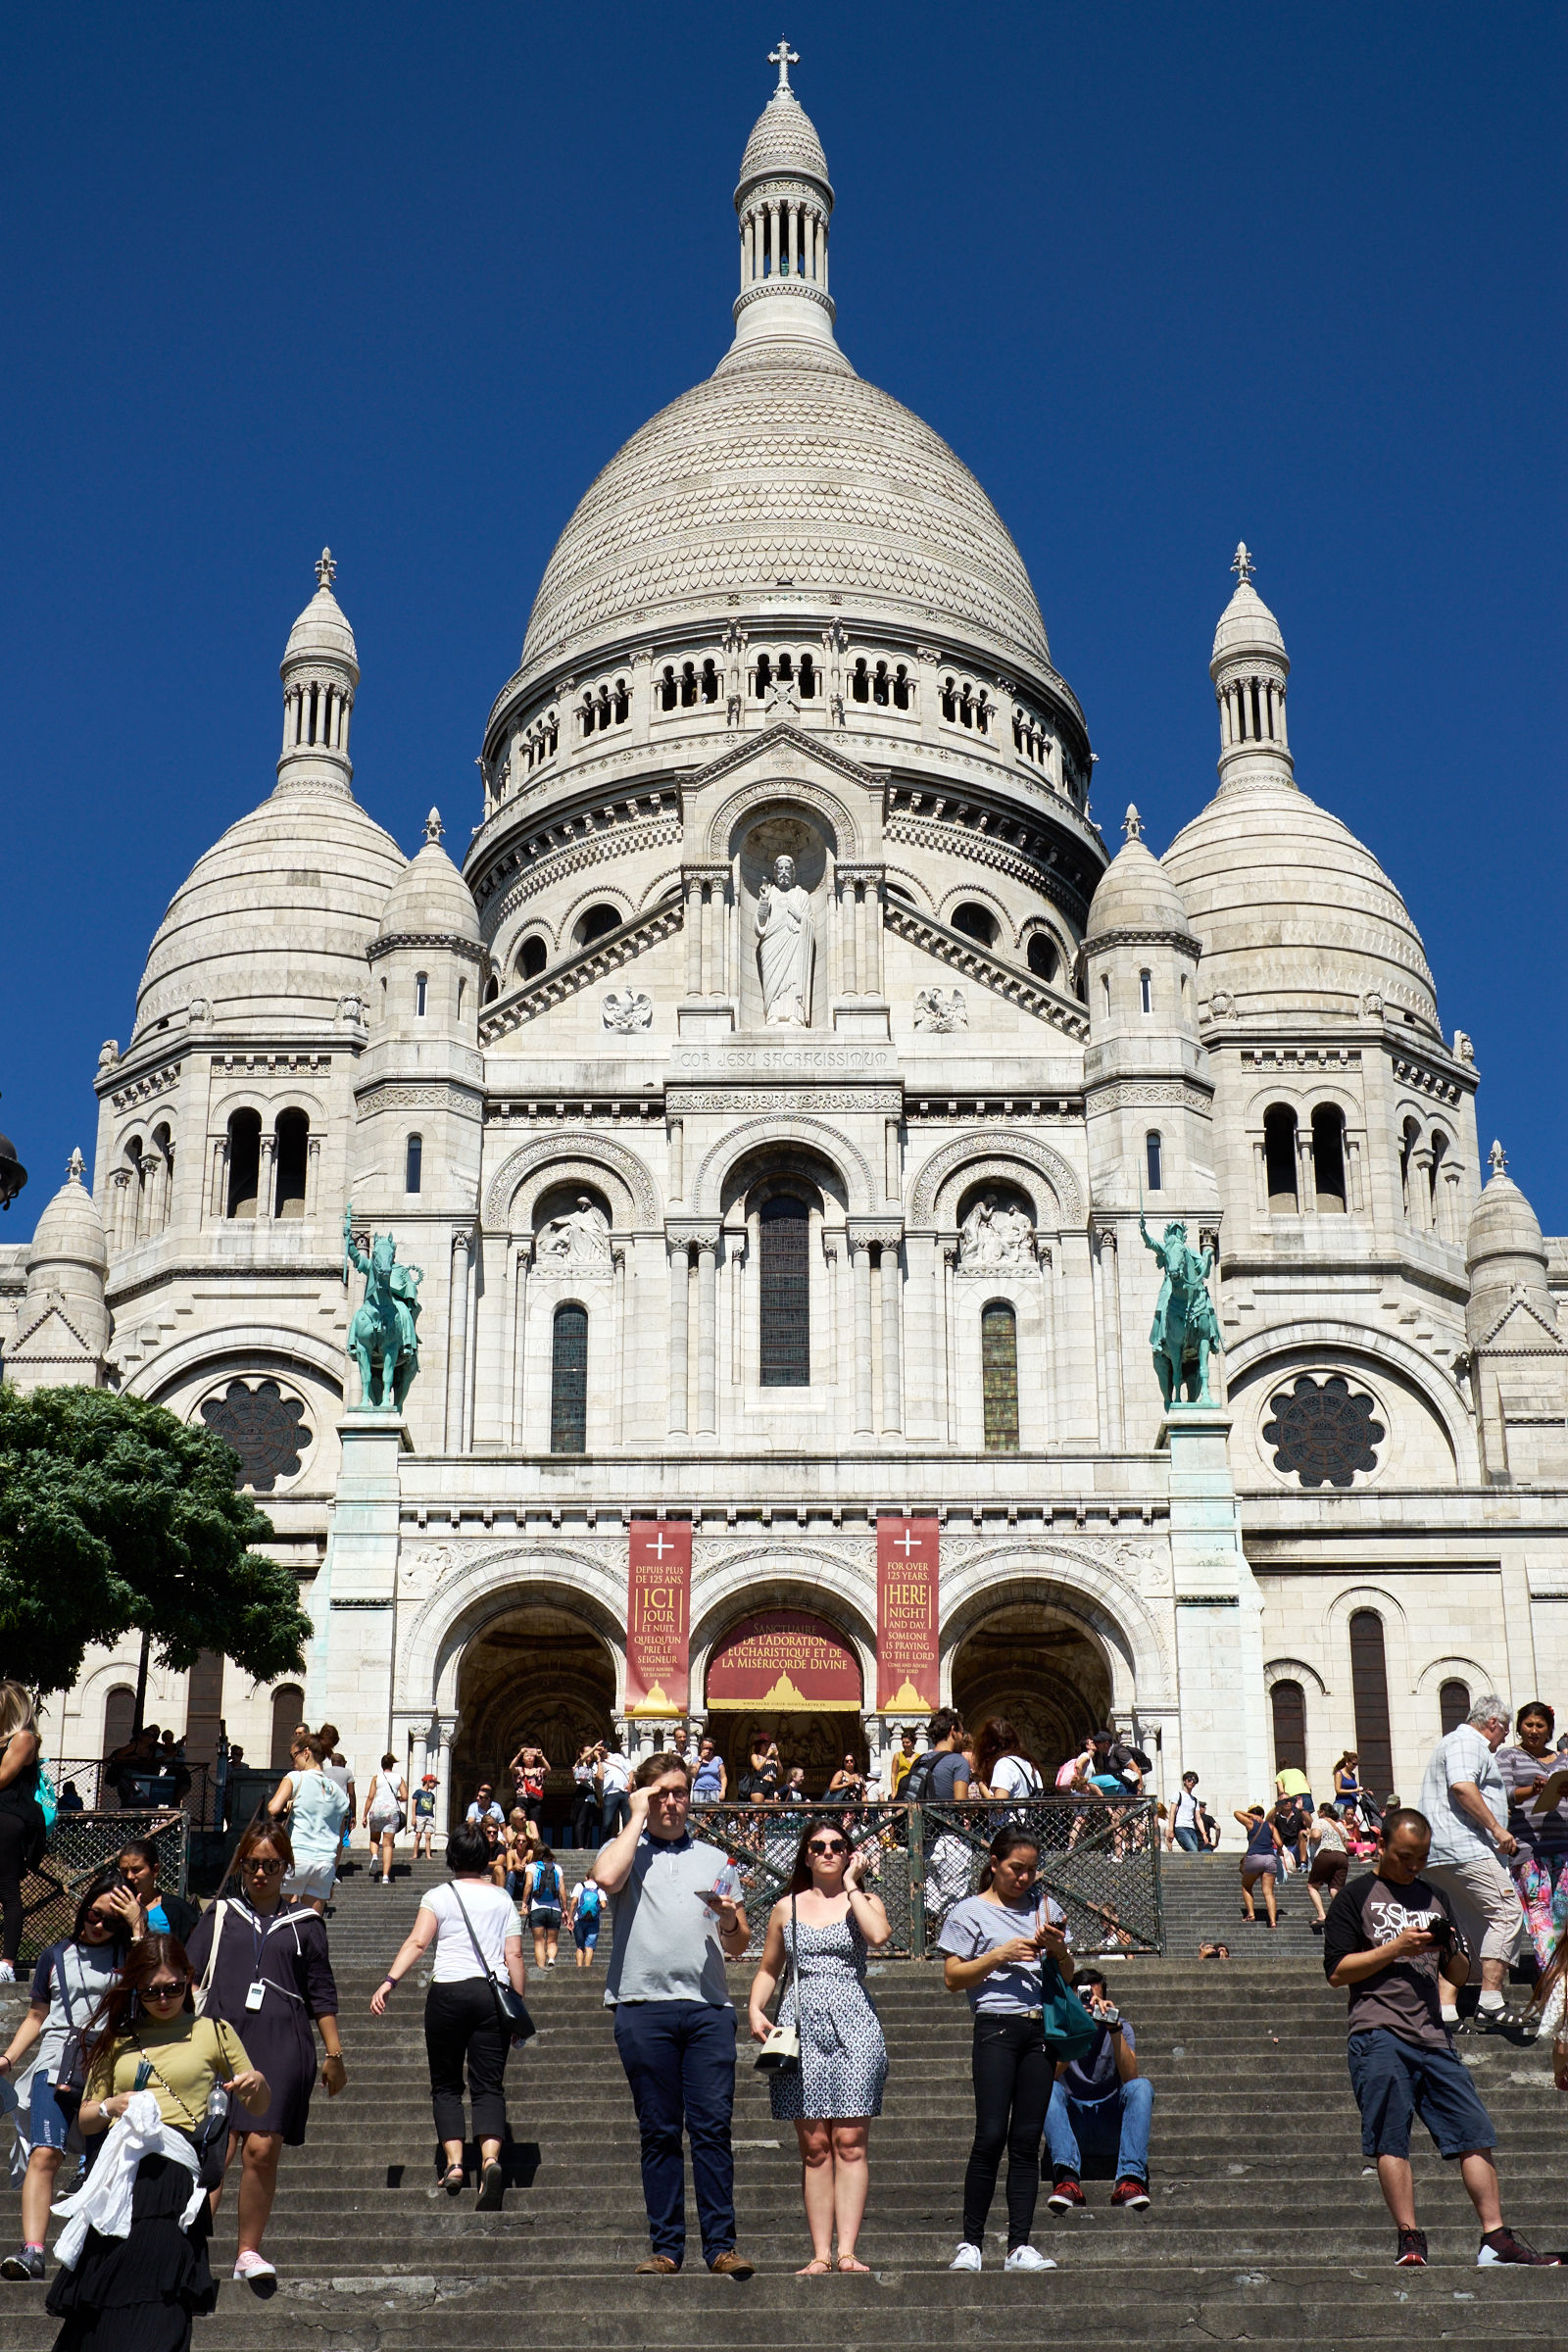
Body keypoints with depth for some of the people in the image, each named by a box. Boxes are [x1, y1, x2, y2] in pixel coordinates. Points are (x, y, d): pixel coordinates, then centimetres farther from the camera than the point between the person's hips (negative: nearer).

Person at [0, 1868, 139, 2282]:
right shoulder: (56, 1956, 15)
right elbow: (36, 2016, 21)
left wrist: (137, 1925, -8)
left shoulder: (129, 1952, 12)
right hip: (56, 2065, 0)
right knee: (45, 2154, -17)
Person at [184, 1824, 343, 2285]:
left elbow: (321, 1993, 15)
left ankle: (248, 2252, 8)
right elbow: (188, 1975, 10)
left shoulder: (305, 1922, 13)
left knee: (262, 2149, -6)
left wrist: (334, 2054, 12)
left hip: (282, 2048, 0)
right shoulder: (219, 1915, 14)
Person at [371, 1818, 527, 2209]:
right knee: (488, 2085, -1)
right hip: (493, 1994, 2)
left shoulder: (437, 1896, 5)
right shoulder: (502, 1899, 11)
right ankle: (491, 2158, -23)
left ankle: (454, 2164, -2)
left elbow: (417, 1942, -10)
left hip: (448, 1992, -1)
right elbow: (514, 1956, 7)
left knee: (446, 2084, 11)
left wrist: (389, 1981, -17)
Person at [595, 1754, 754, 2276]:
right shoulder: (626, 1850, 13)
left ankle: (721, 2246, -3)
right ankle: (666, 2247, 7)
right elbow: (606, 1878, -13)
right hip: (644, 2006, -1)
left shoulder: (715, 1860, 21)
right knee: (658, 2132, 1)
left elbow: (738, 1946, 19)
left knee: (713, 2127, -5)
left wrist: (729, 1920, -5)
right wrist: (638, 1818, -2)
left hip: (708, 2007, 2)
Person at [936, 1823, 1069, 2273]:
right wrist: (999, 1956, -12)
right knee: (991, 2136, -11)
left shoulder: (1043, 1909, 17)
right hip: (997, 2028, -4)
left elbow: (1067, 1976, 21)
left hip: (1040, 2029, 4)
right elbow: (953, 1978, 0)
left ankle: (1021, 2245, 2)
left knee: (1027, 2141, 1)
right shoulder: (970, 1912, 5)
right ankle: (970, 2243, -4)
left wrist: (1058, 1947, 0)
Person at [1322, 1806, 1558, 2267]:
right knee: (1391, 2140, -8)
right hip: (1378, 2035, -5)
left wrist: (1451, 1951, 1)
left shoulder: (1434, 1897, 21)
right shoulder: (1355, 1897, 6)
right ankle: (1409, 2239, -5)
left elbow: (1459, 1976, 24)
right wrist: (1396, 1947, -9)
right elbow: (1337, 1970, -2)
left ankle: (1495, 2238, -1)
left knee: (1475, 2133, -3)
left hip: (1432, 2037, 5)